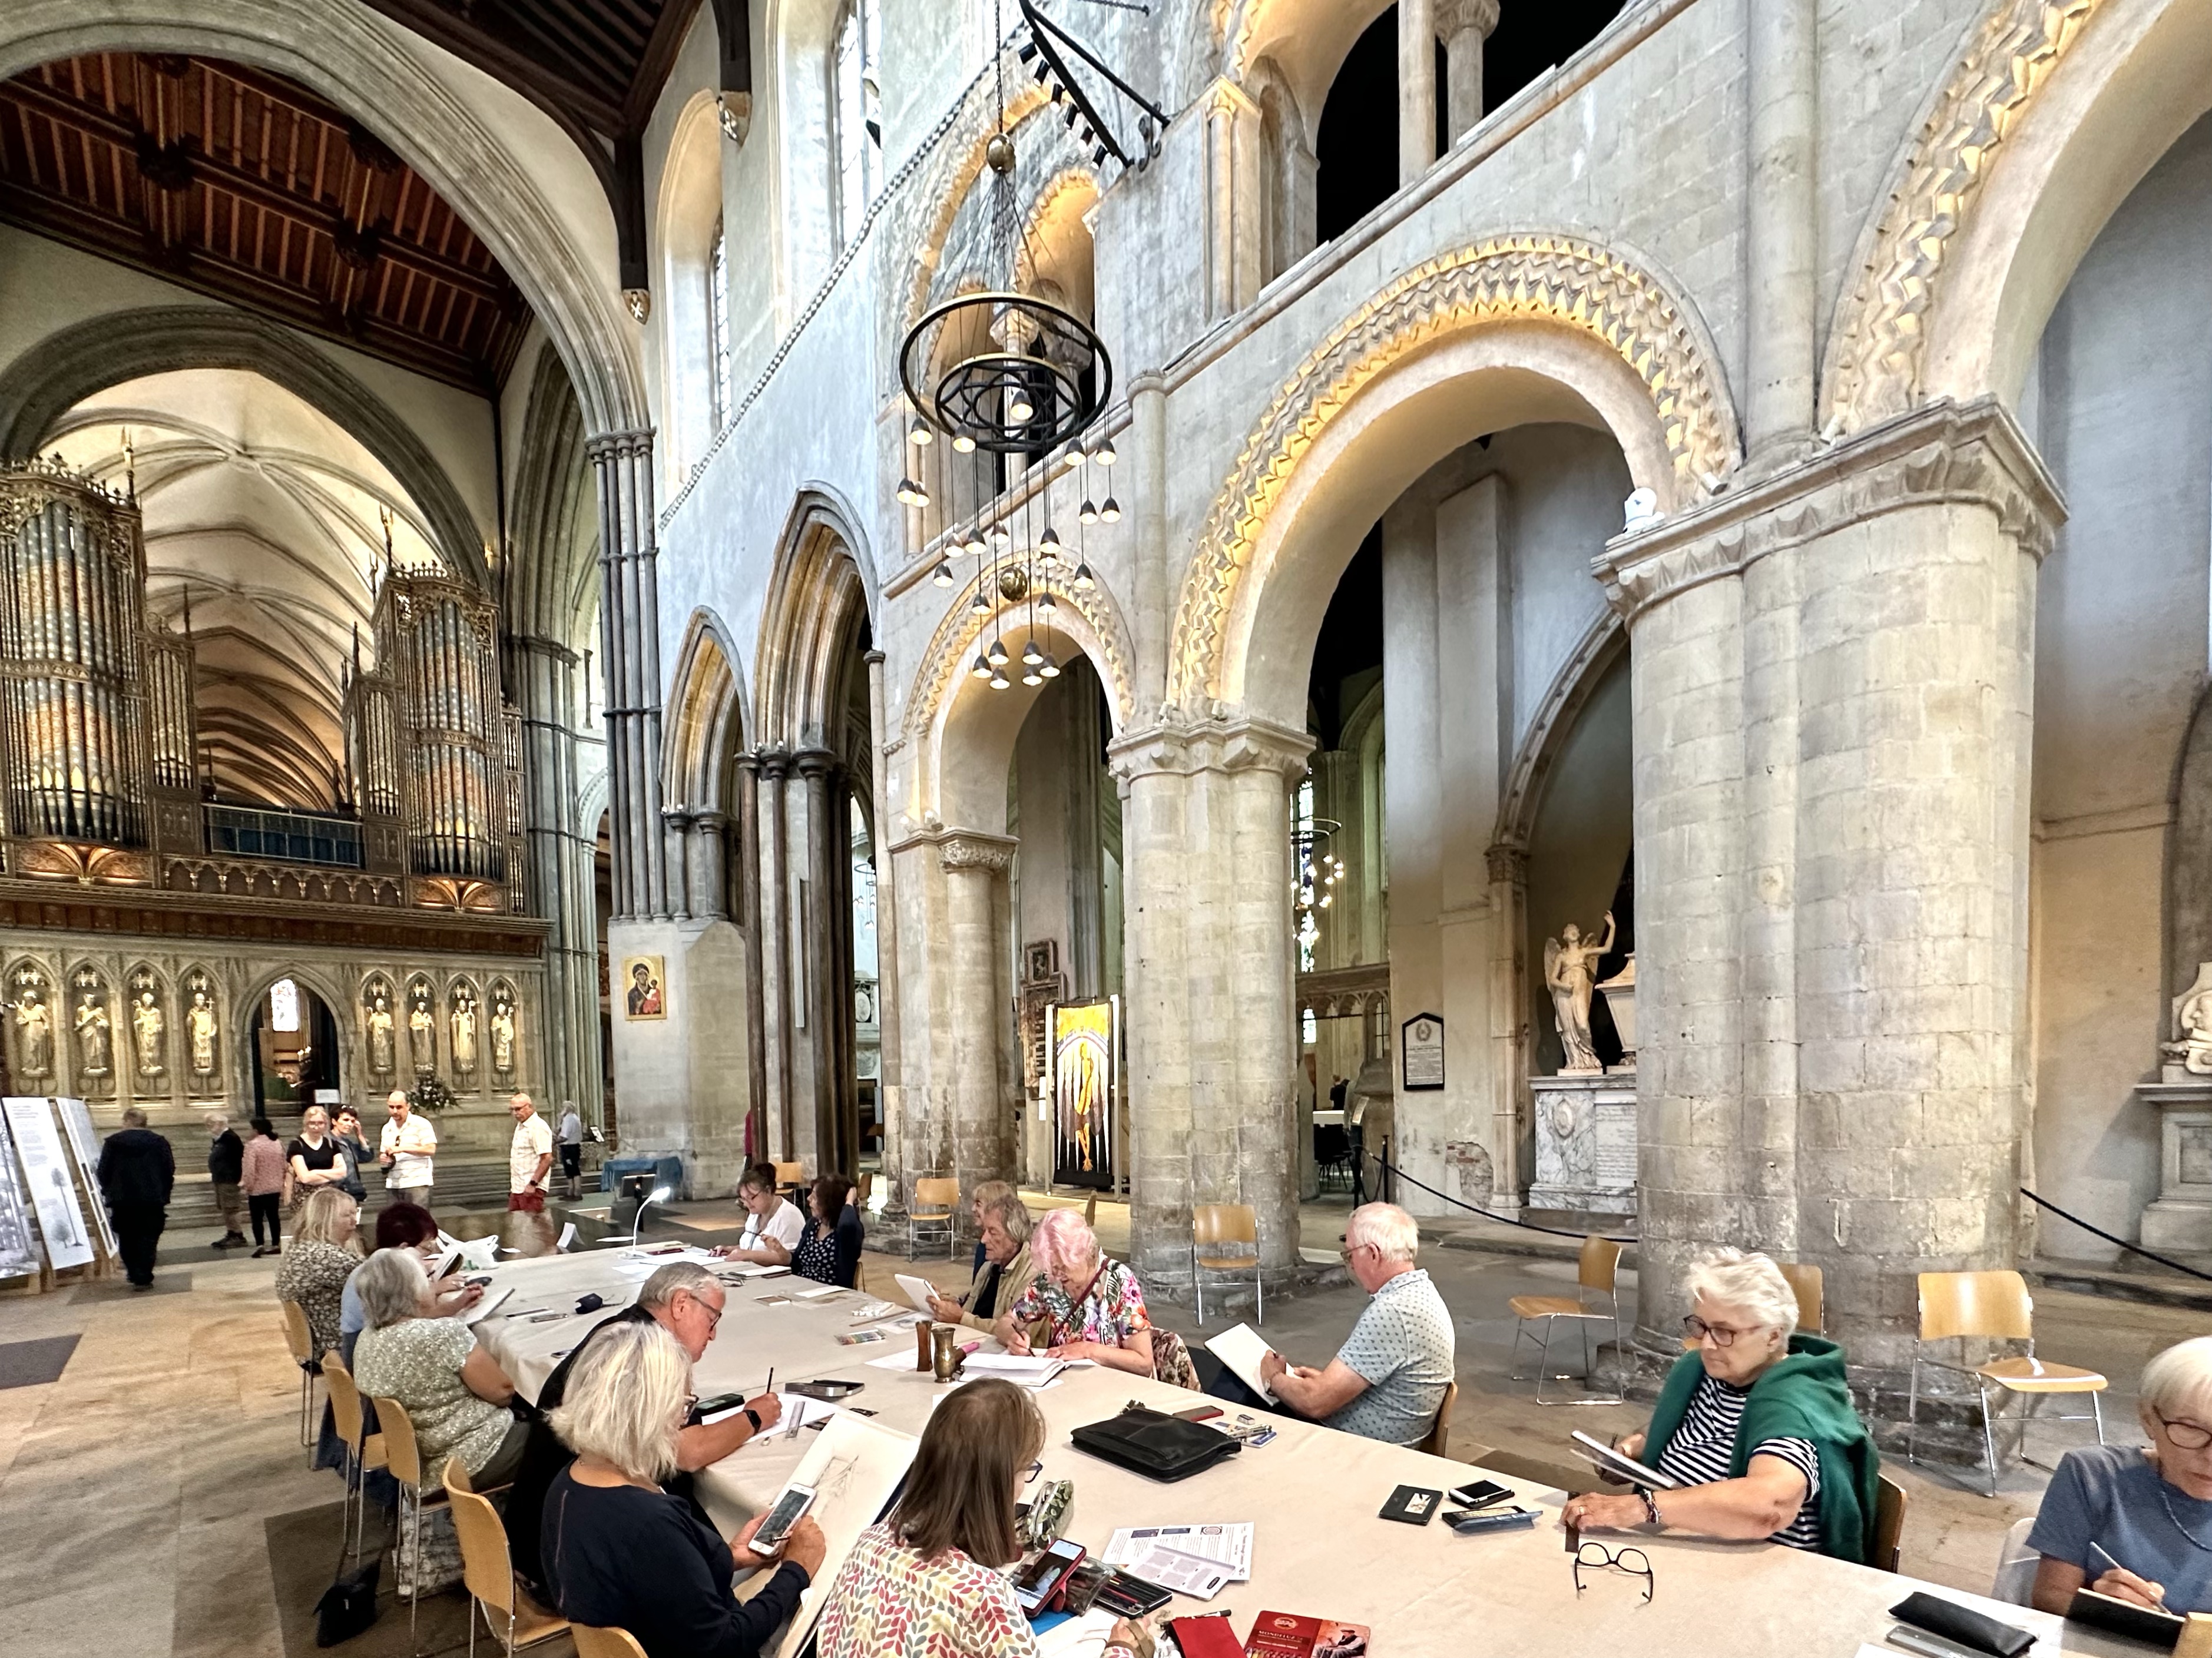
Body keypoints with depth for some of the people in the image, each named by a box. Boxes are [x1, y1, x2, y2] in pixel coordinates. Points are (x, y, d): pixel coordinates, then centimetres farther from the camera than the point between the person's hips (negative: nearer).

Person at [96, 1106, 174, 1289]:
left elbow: (103, 1171, -1)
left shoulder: (112, 1142, -1)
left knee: (127, 1239, 14)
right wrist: (164, 1195, 10)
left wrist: (108, 1192, 15)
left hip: (122, 1200, 0)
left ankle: (135, 1275, 13)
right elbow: (170, 1170, -1)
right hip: (152, 1199, 0)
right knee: (148, 1239, 3)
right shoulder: (159, 1142, 0)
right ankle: (143, 1279, -2)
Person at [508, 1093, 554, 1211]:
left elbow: (547, 1159, -21)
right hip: (517, 1188, 9)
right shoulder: (520, 1126, 15)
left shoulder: (538, 1127, -15)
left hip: (530, 1189, -9)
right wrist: (513, 1183, 19)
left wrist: (533, 1184, -22)